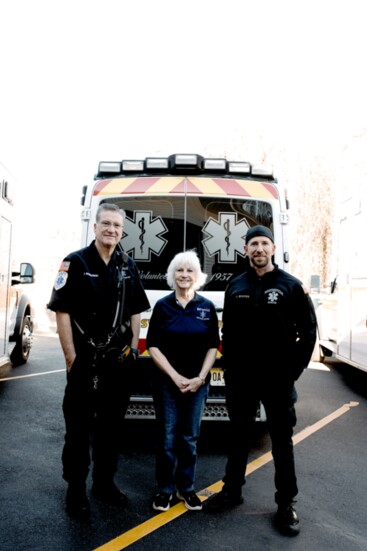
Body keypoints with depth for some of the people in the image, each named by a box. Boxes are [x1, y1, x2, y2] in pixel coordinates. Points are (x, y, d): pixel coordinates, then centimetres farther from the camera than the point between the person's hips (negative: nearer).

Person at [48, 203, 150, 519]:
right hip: (85, 361, -5)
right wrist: (71, 358, -13)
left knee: (111, 425, 16)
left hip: (119, 362, 5)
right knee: (79, 427, 7)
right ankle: (76, 488, 24)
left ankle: (105, 483, 33)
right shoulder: (75, 262, -8)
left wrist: (133, 351, 6)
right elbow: (62, 312, -10)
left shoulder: (128, 266, 8)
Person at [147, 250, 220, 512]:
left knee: (190, 438, 11)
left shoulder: (207, 307, 1)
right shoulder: (163, 306, -3)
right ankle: (165, 489, 23)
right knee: (167, 438, 6)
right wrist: (175, 376, -13)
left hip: (197, 383, 1)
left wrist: (200, 377, -8)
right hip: (166, 382, -1)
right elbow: (153, 346, -5)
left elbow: (213, 346, 3)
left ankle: (186, 488, 27)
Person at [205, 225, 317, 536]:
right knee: (238, 436, 15)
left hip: (278, 379, -2)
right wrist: (228, 367, 3)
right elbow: (227, 332, 10)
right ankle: (232, 491, 32)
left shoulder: (291, 286, -3)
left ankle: (287, 503, 23)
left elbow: (308, 332, -3)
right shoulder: (235, 286, 6)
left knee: (282, 441, 9)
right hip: (240, 378, 3)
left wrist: (294, 370, -7)